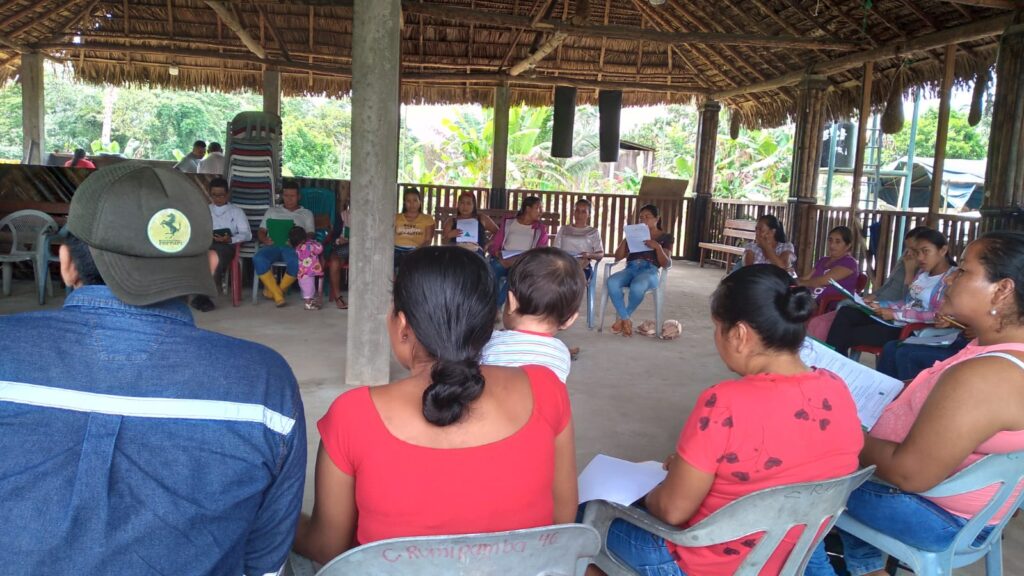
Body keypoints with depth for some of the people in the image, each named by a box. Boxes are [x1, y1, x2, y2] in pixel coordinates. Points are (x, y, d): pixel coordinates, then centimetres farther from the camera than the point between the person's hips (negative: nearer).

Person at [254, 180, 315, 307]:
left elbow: (310, 235, 10)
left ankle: (276, 289, -16)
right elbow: (261, 231, 19)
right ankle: (278, 295, -28)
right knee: (258, 259, -34)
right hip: (272, 244, 2)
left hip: (293, 246, -1)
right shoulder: (272, 211, 27)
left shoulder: (306, 214, 23)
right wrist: (265, 240, -5)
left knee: (296, 262, -39)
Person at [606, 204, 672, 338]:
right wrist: (625, 239, 4)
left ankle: (621, 318, -16)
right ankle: (626, 320, -25)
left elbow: (665, 264, 4)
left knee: (637, 286, -41)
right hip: (631, 269, 3)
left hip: (650, 271, -3)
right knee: (611, 282, -34)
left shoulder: (665, 237, 15)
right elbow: (618, 257, 17)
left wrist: (657, 247, -11)